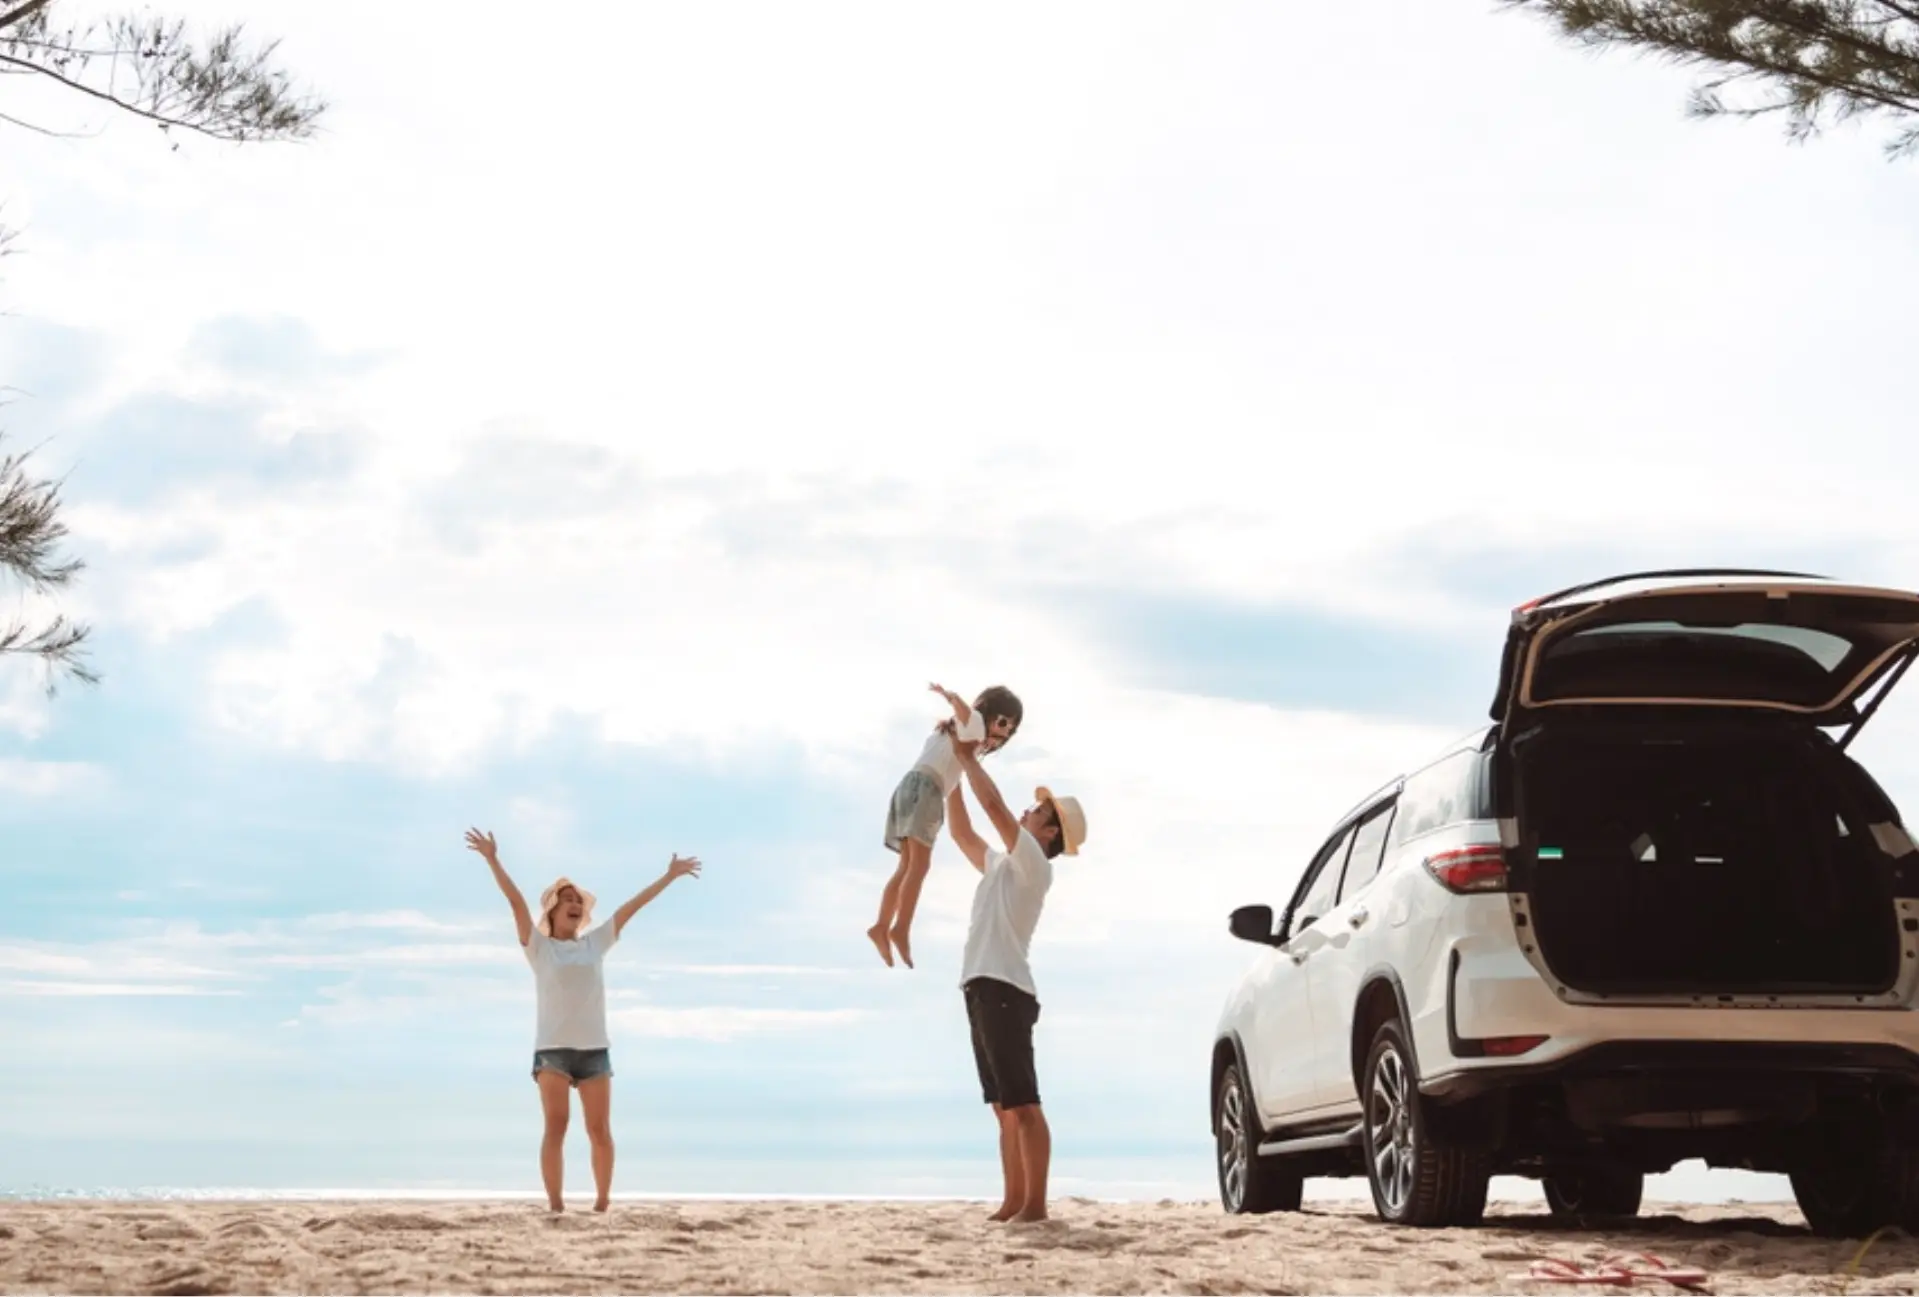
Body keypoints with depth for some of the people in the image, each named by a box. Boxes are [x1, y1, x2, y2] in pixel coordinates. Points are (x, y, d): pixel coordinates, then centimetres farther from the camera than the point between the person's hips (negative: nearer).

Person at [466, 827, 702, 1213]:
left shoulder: (595, 942, 14)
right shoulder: (539, 946, 5)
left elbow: (632, 906, 16)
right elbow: (516, 901, -5)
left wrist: (670, 875, 20)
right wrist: (492, 861, -15)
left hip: (594, 1049, 3)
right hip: (553, 1049, -3)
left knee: (600, 1131, -1)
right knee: (556, 1127, -12)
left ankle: (603, 1203, 8)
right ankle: (555, 1206, -14)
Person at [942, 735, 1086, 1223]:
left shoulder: (1033, 866, -3)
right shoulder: (1000, 865, 22)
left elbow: (994, 804, -13)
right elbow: (960, 831, 30)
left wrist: (969, 758, -2)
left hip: (1005, 990, -9)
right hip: (984, 989, 9)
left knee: (1023, 1104, -11)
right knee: (1005, 1108, 7)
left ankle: (1035, 1204, -14)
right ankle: (1014, 1201, 8)